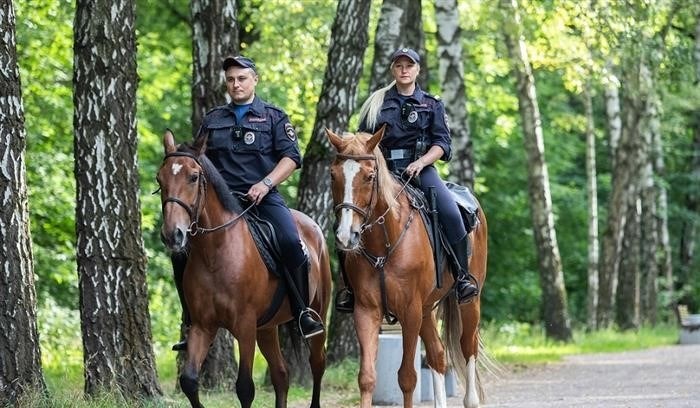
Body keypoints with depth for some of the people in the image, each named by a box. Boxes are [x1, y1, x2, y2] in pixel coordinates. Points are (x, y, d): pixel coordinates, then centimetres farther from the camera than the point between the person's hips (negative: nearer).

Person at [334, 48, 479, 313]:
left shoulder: (431, 105, 14)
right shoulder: (377, 103, 16)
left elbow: (442, 144, 5)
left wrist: (421, 162, -13)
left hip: (420, 169, -1)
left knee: (450, 213, -28)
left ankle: (463, 276, -16)